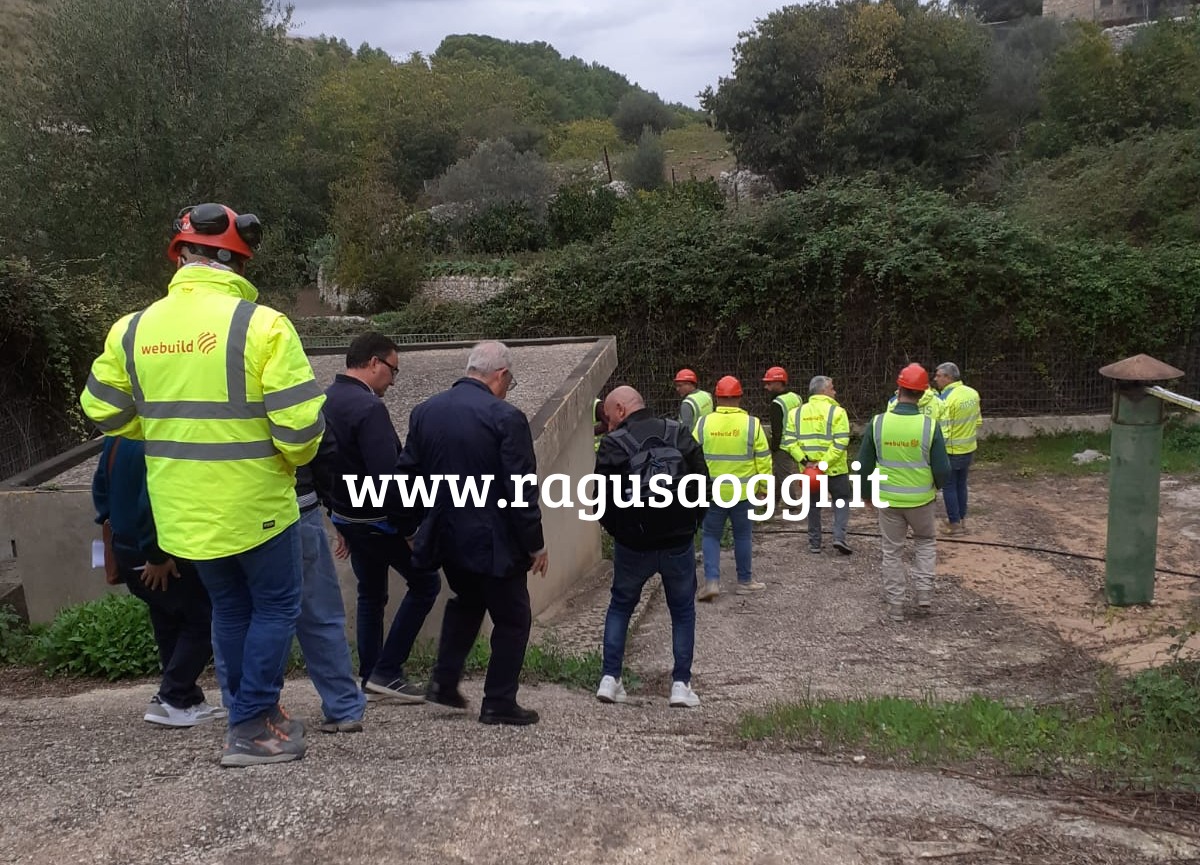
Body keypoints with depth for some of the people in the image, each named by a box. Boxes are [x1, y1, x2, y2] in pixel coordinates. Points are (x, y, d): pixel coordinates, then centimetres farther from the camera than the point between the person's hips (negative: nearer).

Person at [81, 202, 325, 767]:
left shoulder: (134, 329, -1)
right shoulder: (262, 324, -18)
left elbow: (102, 409, 10)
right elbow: (300, 421, -19)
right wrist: (295, 458, 2)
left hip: (181, 509, 5)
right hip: (254, 502, -5)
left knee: (230, 609, 21)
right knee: (275, 608, 12)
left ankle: (253, 713, 32)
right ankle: (251, 729, 13)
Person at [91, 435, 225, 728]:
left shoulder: (118, 436, 8)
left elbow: (101, 484, 18)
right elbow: (152, 503, -29)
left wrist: (111, 519, 20)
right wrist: (158, 556, -21)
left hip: (126, 549, 10)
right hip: (160, 556, -10)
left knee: (171, 626, 17)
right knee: (203, 621, 1)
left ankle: (183, 698, 24)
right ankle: (174, 701, 3)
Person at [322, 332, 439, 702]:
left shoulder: (326, 401, 5)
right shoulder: (369, 408, -23)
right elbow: (387, 477, -28)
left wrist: (338, 515, 19)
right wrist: (410, 527, -19)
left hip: (347, 516, 9)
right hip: (380, 521, -9)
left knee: (371, 594, 20)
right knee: (425, 583, 5)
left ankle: (370, 676, 27)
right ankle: (386, 671, 5)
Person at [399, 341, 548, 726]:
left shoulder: (424, 411, 3)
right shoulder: (506, 418, -16)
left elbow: (408, 473, 8)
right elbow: (521, 490, -16)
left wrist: (417, 526, 20)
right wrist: (535, 545, -7)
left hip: (446, 535, 6)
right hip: (492, 540, -6)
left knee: (465, 601, 29)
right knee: (512, 619, 11)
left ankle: (444, 680, 24)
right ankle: (499, 702, 15)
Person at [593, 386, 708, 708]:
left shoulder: (613, 444, -7)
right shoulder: (680, 435, 3)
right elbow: (703, 484, 2)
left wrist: (618, 533, 9)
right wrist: (690, 525, 11)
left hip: (633, 545, -1)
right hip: (679, 544, 2)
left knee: (620, 606, 19)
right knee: (683, 611, 17)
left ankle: (609, 679, 14)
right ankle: (681, 684, 12)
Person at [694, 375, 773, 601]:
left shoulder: (703, 423, -5)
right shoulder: (751, 424, -7)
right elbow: (763, 459, -3)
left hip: (711, 492, 0)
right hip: (742, 492, 0)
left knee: (711, 535, 11)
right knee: (742, 536, 14)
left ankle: (711, 580, -2)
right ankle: (745, 581, 24)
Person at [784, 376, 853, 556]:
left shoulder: (797, 412, 3)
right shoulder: (836, 411, -10)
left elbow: (790, 441, -5)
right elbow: (841, 443, -19)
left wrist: (803, 460, -9)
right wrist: (825, 463, -19)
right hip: (835, 469, -4)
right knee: (841, 501, 14)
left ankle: (814, 542, 19)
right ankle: (839, 537, -1)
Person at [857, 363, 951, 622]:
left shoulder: (877, 423, -13)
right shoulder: (929, 426, -15)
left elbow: (864, 465, -5)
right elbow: (943, 470, -9)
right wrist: (937, 485, 14)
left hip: (888, 499, 0)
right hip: (921, 499, 0)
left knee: (892, 551, 14)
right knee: (925, 541, 26)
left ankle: (895, 605, 20)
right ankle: (924, 591, 18)